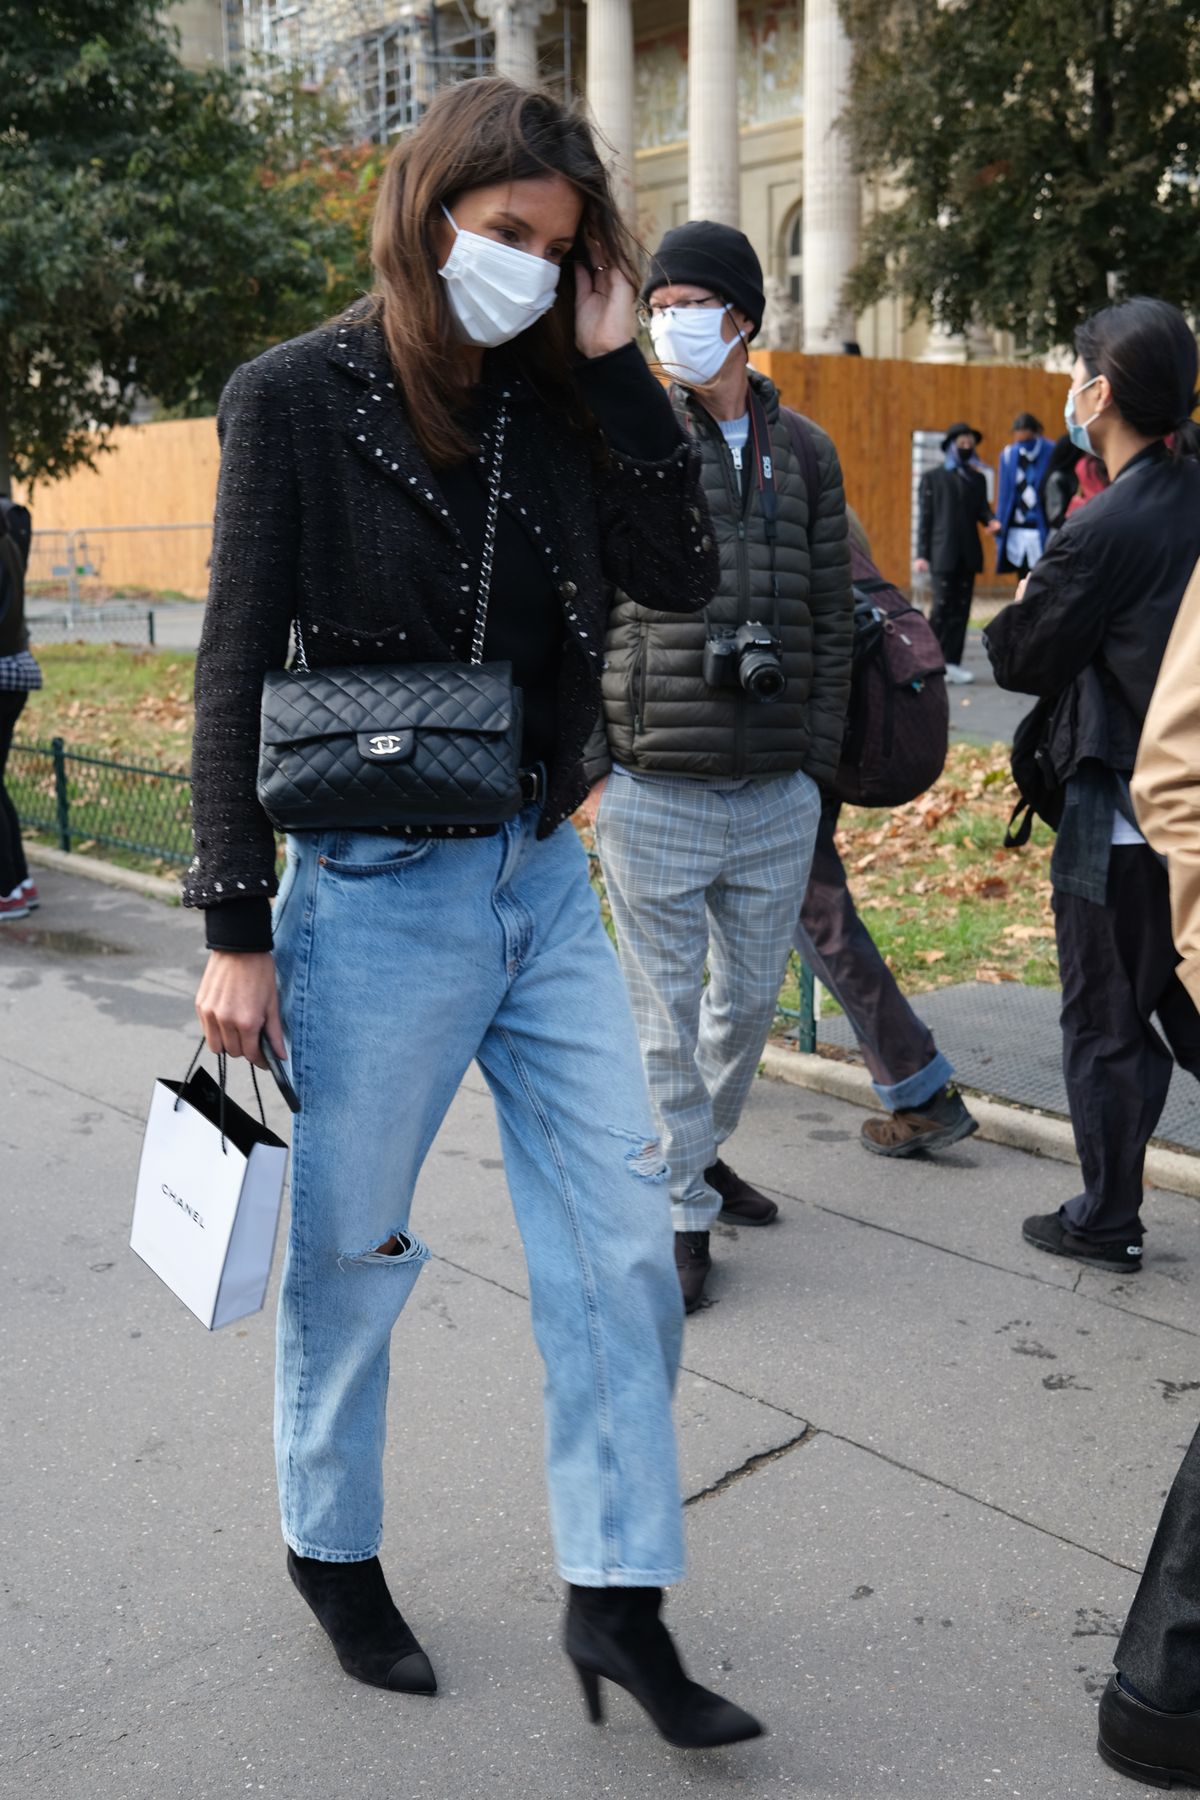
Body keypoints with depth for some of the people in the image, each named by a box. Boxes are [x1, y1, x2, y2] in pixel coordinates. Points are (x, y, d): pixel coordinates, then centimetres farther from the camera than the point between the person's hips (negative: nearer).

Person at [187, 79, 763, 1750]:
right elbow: (238, 673, -9)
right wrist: (237, 931, -11)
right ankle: (333, 1552, 36)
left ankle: (616, 1598, 21)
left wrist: (614, 367, -5)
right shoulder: (300, 397, -8)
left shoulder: (547, 401, 7)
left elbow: (685, 574, 0)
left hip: (545, 878, 6)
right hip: (378, 895, -5)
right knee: (348, 1258, 11)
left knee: (623, 1242, 6)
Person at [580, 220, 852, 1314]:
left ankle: (702, 1147, 38)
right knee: (667, 1008, 3)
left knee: (752, 996, 15)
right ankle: (683, 1210, 17)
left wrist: (816, 760, 5)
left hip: (780, 794, 4)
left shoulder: (805, 453, 9)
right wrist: (591, 762, -6)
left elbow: (833, 619, 11)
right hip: (655, 793, -3)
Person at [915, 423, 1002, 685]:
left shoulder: (977, 479, 17)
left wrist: (991, 521, -14)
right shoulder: (932, 477, 6)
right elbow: (924, 516, 2)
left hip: (968, 553, 4)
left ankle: (953, 662, 6)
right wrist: (922, 553, -4)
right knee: (942, 606, -11)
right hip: (943, 553, -4)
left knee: (961, 608, 3)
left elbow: (982, 508, 10)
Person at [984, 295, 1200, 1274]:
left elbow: (1024, 660, -10)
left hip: (1121, 819, -7)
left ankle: (1107, 1221, 19)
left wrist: (1022, 607, 10)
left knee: (1107, 1026, 7)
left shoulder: (1106, 529, -20)